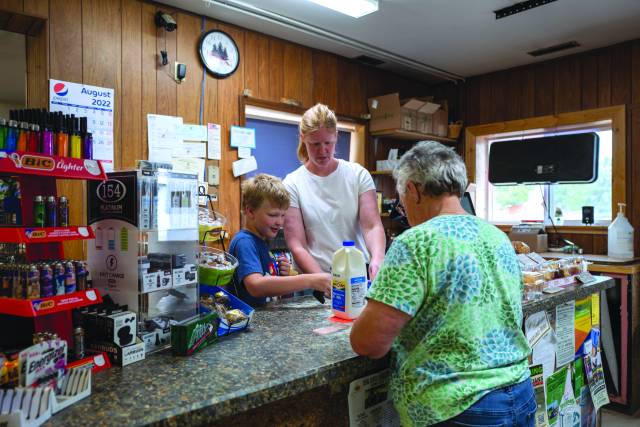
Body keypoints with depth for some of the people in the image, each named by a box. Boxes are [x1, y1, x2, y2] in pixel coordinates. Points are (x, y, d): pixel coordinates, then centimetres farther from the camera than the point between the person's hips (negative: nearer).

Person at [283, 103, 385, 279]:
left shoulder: (358, 174, 4)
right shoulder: (292, 184, -1)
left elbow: (372, 226, -4)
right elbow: (297, 246, -6)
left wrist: (377, 258, -24)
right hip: (315, 279, -1)